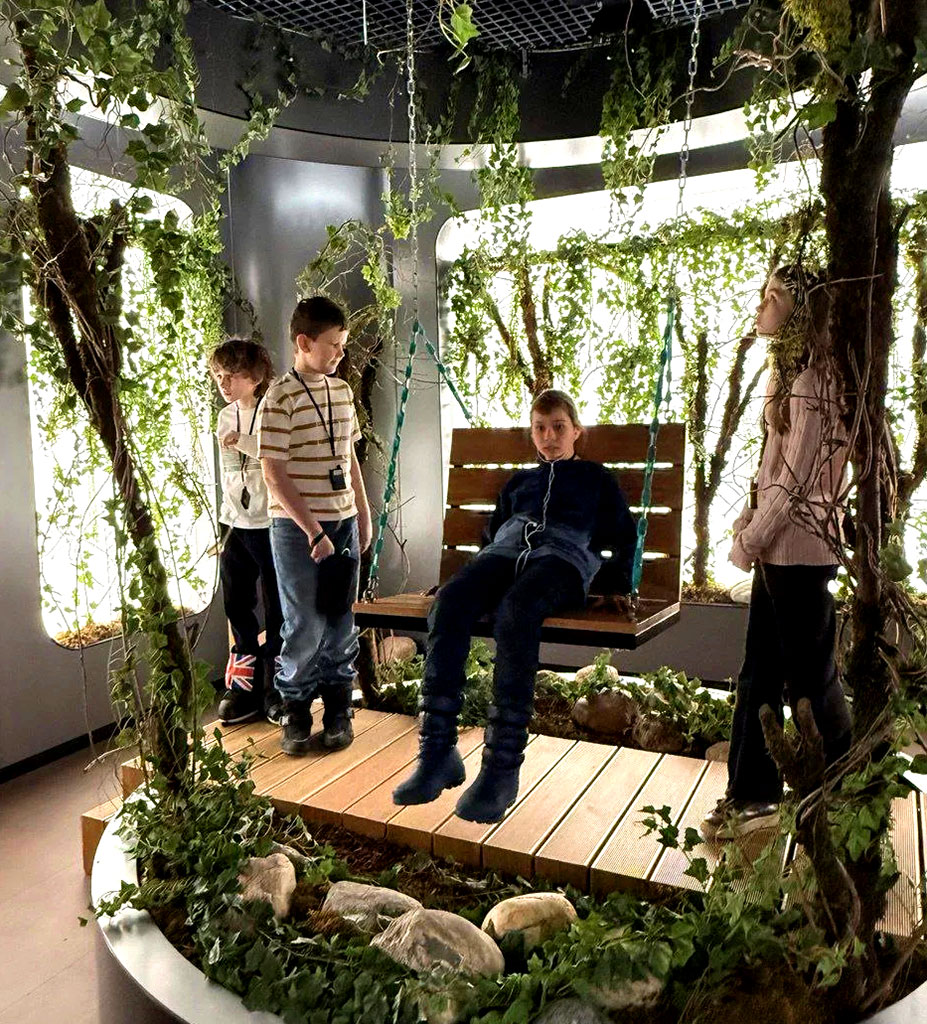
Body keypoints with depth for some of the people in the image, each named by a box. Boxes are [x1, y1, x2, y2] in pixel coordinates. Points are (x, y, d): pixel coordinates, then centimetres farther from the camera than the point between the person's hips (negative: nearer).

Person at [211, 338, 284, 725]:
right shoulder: (225, 418, 12)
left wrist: (244, 442, -27)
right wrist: (225, 524, 20)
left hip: (270, 525, -7)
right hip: (237, 526, 7)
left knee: (276, 612, 1)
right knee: (237, 609, 10)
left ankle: (275, 689, 14)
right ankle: (246, 684, 23)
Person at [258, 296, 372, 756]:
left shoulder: (341, 390, 8)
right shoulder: (281, 397, -12)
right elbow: (274, 474, -15)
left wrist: (363, 515, 15)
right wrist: (313, 531, -17)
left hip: (343, 522, 6)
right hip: (297, 529, -5)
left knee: (340, 623, 11)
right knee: (305, 627, 2)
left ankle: (338, 710, 25)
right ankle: (295, 713, 21)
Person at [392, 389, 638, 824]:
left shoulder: (596, 477, 29)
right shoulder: (519, 481, 39)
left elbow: (625, 535, 21)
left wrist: (623, 585, 5)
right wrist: (475, 577, 21)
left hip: (563, 555, -4)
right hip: (505, 551, 4)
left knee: (515, 610, -40)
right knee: (449, 601, -32)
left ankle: (502, 765, -38)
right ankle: (437, 752, -32)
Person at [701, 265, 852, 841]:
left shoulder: (810, 376, -14)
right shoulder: (788, 371, 15)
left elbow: (796, 475, -18)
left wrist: (750, 540, -13)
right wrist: (751, 521, 9)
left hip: (799, 546, -9)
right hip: (778, 546, 9)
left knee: (811, 676, 3)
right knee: (759, 674, 13)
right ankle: (754, 795, 25)